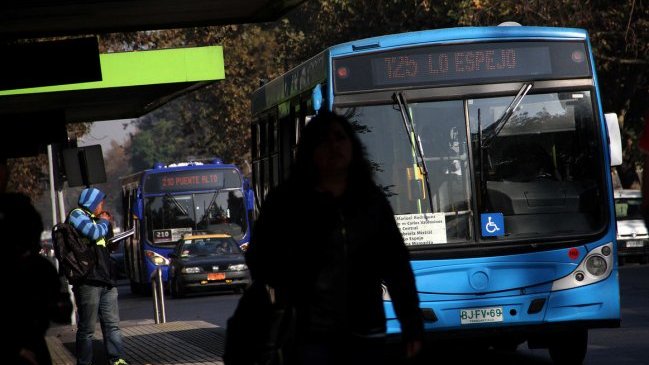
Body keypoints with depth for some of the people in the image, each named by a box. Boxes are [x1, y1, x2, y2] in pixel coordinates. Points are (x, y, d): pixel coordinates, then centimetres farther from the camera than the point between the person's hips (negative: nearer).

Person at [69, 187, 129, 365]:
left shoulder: (93, 219, 24)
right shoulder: (77, 214, -1)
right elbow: (94, 233, -16)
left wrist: (107, 224, 20)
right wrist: (104, 222, 1)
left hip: (105, 280, 9)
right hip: (88, 281, -9)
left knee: (112, 324, 5)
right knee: (87, 328, -5)